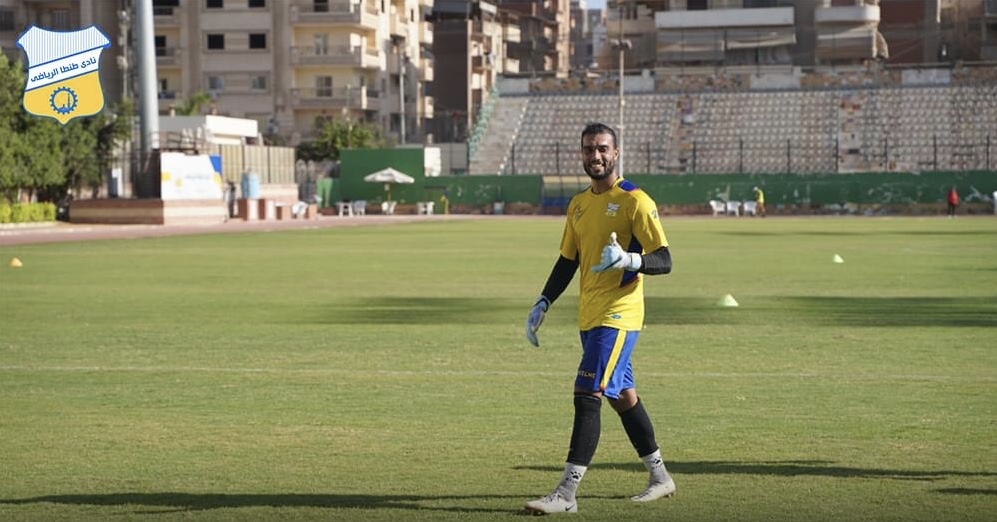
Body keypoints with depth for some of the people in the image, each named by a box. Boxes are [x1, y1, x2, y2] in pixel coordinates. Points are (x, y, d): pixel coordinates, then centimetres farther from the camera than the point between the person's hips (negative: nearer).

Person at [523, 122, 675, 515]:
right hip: (589, 316, 8)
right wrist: (543, 304, 14)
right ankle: (660, 478, 30)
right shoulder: (578, 204, 14)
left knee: (587, 395, -15)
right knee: (622, 395, 16)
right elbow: (567, 260, 21)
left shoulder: (635, 201, -9)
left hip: (618, 315, -8)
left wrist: (630, 260, -32)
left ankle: (566, 494, -16)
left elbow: (664, 261, -13)